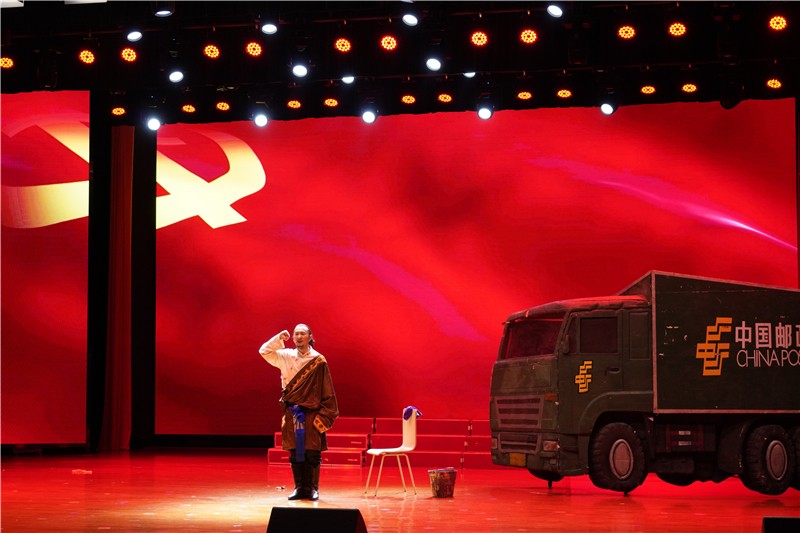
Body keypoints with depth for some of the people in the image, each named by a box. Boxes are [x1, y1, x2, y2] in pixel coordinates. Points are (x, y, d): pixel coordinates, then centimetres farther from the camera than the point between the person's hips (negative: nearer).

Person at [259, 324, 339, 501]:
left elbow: (327, 390, -1)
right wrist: (279, 339, -7)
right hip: (292, 412, 3)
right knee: (295, 452, 4)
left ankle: (312, 488, 6)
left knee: (312, 452, -3)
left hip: (312, 413, -3)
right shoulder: (286, 356, 6)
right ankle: (299, 488, 11)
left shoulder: (318, 360, -2)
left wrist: (326, 413, -4)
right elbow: (264, 351, 7)